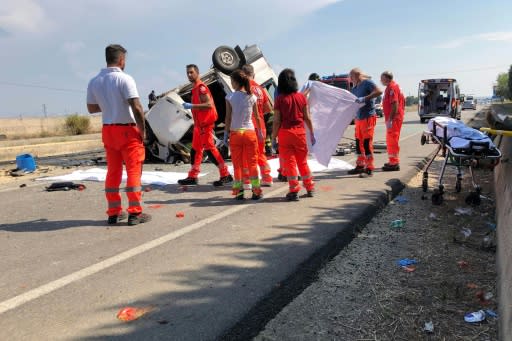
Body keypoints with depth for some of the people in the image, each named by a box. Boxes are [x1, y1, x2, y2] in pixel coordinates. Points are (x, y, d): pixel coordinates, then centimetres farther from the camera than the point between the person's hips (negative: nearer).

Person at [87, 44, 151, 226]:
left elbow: (91, 108, 11)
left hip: (108, 130, 6)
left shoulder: (94, 81, 5)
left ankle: (114, 212, 16)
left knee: (113, 171, 12)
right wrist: (142, 129, -11)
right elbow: (136, 107, -20)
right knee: (134, 170, 0)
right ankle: (135, 213, 0)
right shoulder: (124, 79, -13)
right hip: (127, 130, -6)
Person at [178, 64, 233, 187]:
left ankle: (225, 175, -2)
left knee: (209, 149, -8)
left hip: (205, 124, -10)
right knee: (195, 149, 13)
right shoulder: (196, 88, 16)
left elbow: (209, 104, -24)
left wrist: (191, 106, -24)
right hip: (199, 124, 10)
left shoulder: (201, 87, -14)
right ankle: (193, 177, 21)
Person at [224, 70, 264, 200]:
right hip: (250, 132, 1)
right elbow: (257, 117, 5)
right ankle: (256, 191, 9)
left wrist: (226, 134, 3)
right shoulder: (252, 97, 0)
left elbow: (228, 118, -5)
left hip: (235, 133, -1)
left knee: (237, 164, 7)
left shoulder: (230, 97, -5)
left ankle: (239, 191, 9)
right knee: (252, 163, 8)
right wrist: (260, 132, 16)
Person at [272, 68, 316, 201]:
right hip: (300, 132, 3)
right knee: (303, 161, 16)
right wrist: (312, 133, 12)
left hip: (285, 133, -3)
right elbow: (307, 118, 3)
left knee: (289, 161, 3)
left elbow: (277, 121, -8)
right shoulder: (301, 97, 1)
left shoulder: (280, 99, -6)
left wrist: (274, 137, -1)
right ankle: (310, 188, 25)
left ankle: (294, 191, 3)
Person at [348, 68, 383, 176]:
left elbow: (379, 91, -22)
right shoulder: (355, 88, 17)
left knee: (367, 143, -8)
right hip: (358, 118, 8)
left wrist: (364, 98, -27)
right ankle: (360, 165, 22)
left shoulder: (368, 83, -7)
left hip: (368, 117, -8)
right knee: (359, 142, 11)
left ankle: (369, 168, -3)